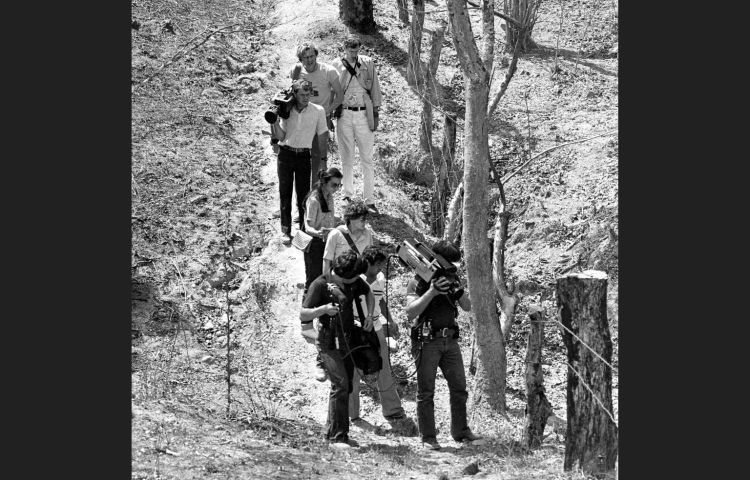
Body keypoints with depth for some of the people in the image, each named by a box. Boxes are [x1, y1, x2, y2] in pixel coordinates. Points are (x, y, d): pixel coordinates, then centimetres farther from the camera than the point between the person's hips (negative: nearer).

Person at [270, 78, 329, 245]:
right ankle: (286, 230, 6)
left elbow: (322, 137, 4)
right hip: (285, 154, 1)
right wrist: (275, 122, -20)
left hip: (303, 155, -1)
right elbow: (281, 136, -4)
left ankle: (304, 229, 7)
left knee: (303, 194, -2)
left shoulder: (318, 111, -3)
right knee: (285, 193, 1)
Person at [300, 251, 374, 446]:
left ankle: (332, 431, 26)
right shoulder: (320, 284, -17)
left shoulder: (354, 281, 2)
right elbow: (303, 315, -17)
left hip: (348, 341, 8)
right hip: (329, 342, -7)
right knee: (340, 384, -18)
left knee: (346, 386, 13)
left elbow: (368, 293, 22)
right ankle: (338, 435, -17)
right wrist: (323, 309, -35)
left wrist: (369, 315, 6)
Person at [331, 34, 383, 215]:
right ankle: (347, 194, 17)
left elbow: (375, 89, 8)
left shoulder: (368, 63, 2)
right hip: (344, 115, 0)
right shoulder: (336, 65, 0)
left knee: (367, 159, 0)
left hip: (364, 115, 0)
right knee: (346, 158, 4)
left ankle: (370, 200, 3)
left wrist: (376, 114, 6)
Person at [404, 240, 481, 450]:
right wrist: (432, 291, -24)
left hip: (450, 340, 6)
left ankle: (460, 431, 16)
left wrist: (459, 291, -11)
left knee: (459, 387, 7)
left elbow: (467, 307, 10)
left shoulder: (450, 279, 12)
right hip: (428, 341, -6)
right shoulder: (417, 282, -5)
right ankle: (428, 437, 1)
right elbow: (410, 312, -16)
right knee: (426, 392, -3)